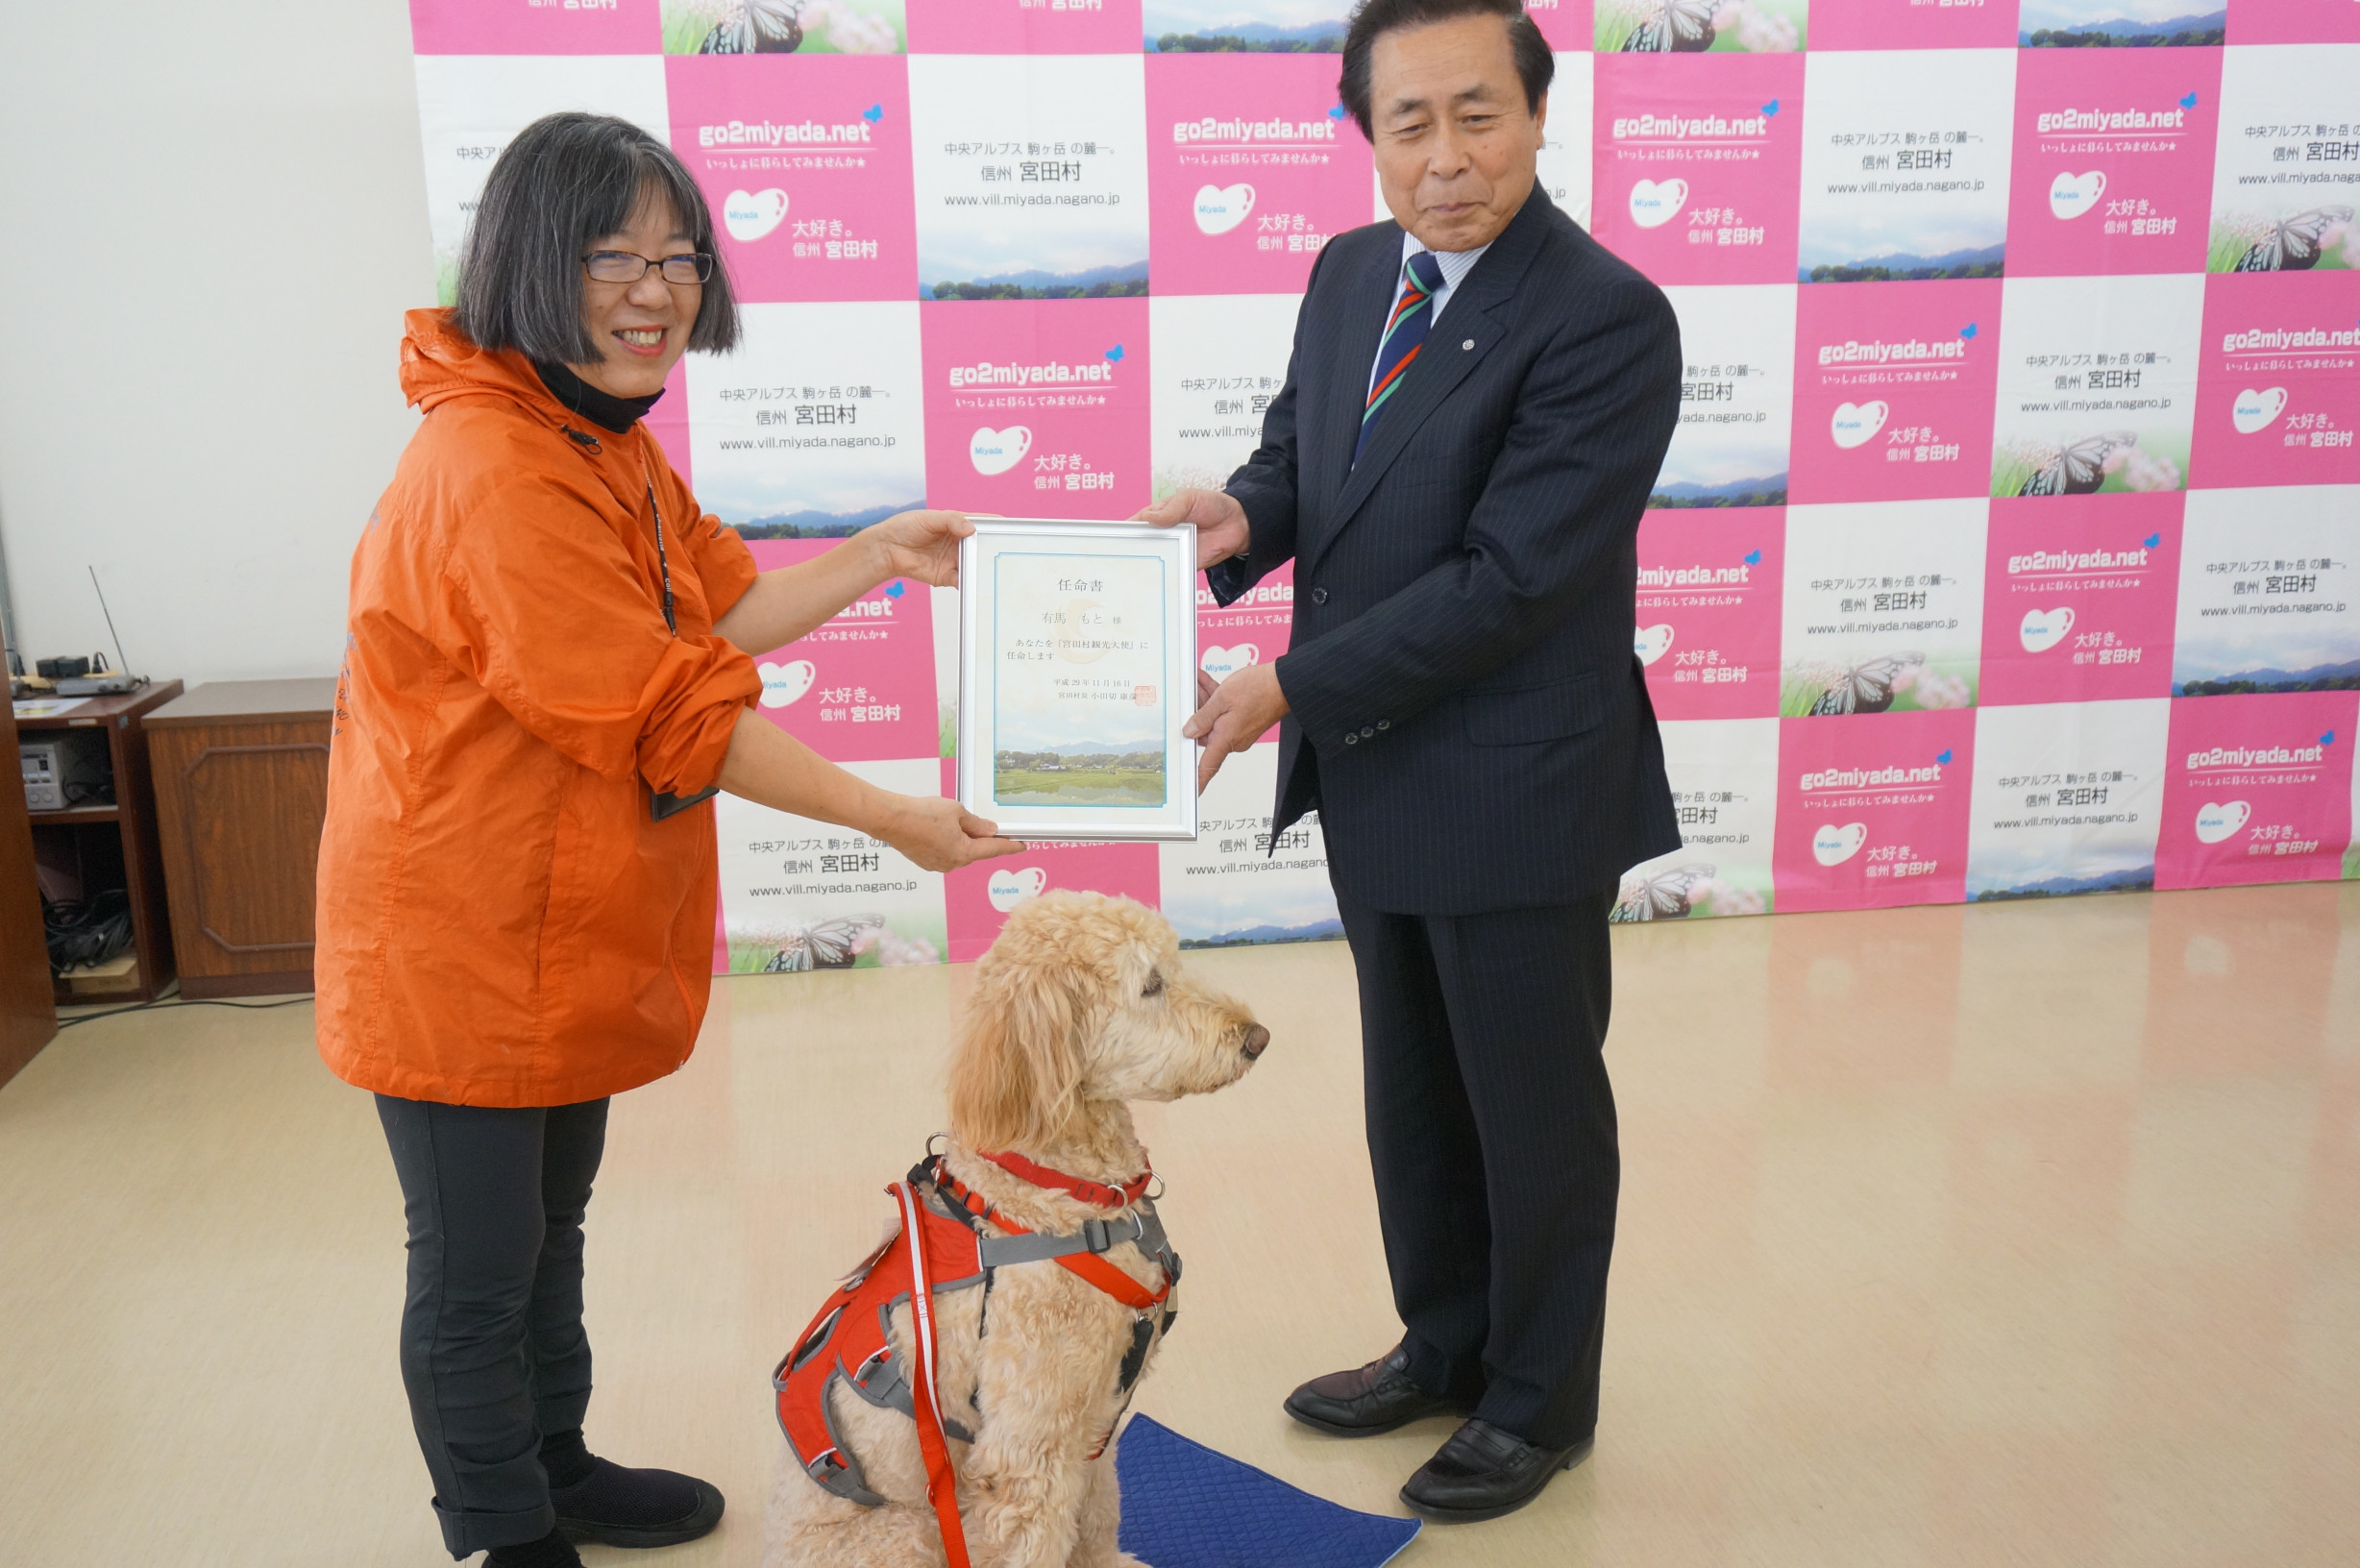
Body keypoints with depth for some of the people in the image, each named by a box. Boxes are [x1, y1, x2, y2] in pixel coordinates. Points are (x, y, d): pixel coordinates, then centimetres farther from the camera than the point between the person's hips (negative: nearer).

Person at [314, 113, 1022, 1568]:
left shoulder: (607, 440, 7)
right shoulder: (494, 475, -26)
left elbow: (719, 609, 9)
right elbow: (676, 714, -26)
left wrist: (878, 555, 1)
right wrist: (895, 819, -21)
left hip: (570, 926, 10)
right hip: (461, 942, -10)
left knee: (550, 1228, 24)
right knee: (477, 1268, 8)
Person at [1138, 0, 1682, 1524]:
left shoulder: (1605, 319, -20)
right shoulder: (1349, 273, 5)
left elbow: (1506, 580, -24)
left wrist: (1289, 686, -21)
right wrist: (1240, 514, -7)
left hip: (1516, 790, -7)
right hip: (1373, 773, 8)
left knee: (1533, 1105, 12)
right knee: (1410, 1091, 22)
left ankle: (1538, 1402, 34)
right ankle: (1445, 1346, 44)